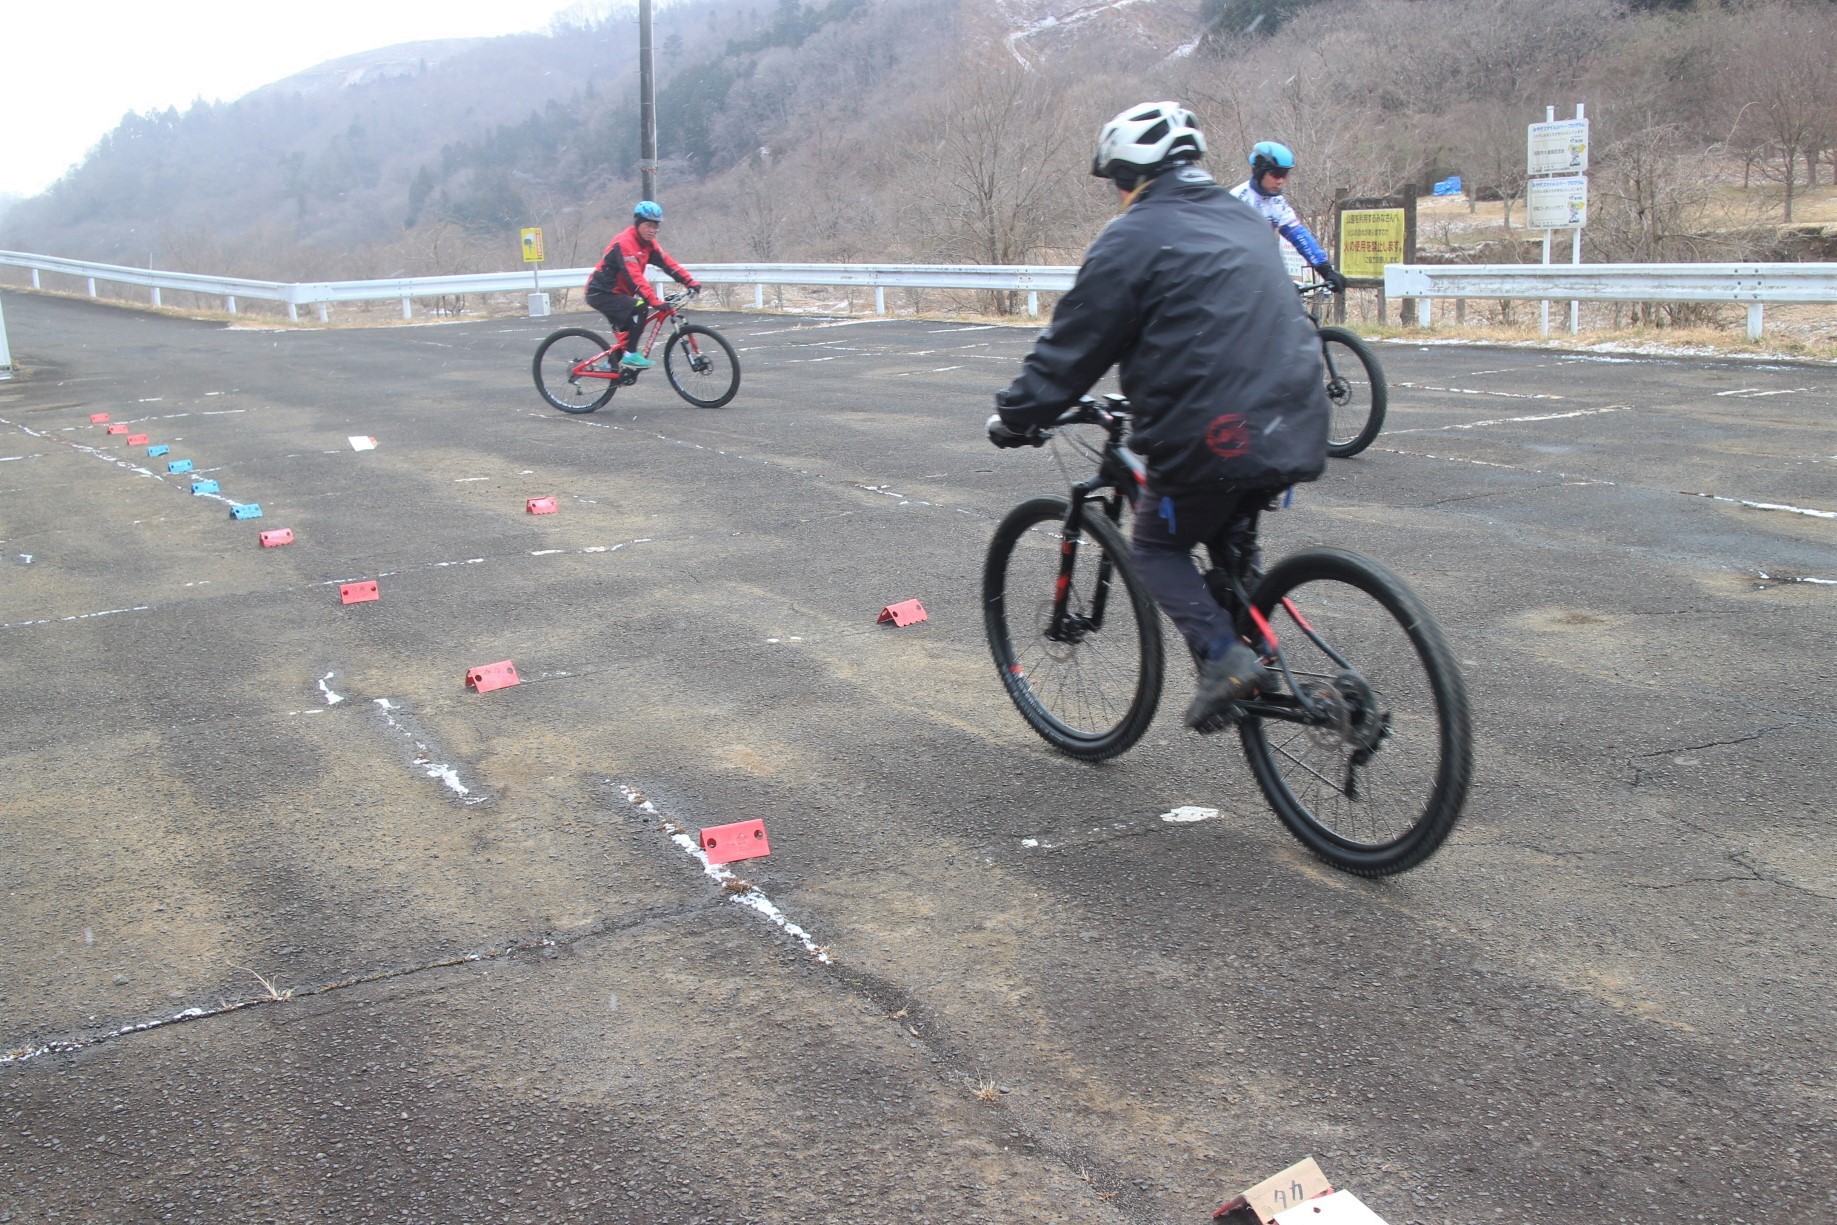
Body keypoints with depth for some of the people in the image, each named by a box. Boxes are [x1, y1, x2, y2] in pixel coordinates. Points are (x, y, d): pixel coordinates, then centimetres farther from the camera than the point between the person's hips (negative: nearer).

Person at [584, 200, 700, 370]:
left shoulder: (647, 242, 3)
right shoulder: (625, 243, -24)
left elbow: (668, 263, -5)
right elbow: (635, 277, -33)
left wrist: (690, 282, -17)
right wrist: (655, 301, -41)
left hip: (616, 293, 10)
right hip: (601, 293, -10)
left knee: (628, 331, 17)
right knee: (640, 308, -26)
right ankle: (630, 354, -19)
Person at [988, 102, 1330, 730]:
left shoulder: (1134, 237, -4)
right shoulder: (1244, 220, 21)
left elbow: (1073, 344, -2)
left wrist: (1016, 417, 10)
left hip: (1213, 437, -7)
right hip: (1296, 431, 8)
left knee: (1157, 549, 12)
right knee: (1228, 542, 29)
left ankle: (1224, 657, -5)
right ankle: (1250, 645, 21)